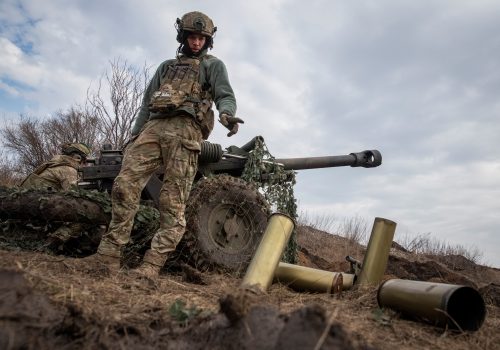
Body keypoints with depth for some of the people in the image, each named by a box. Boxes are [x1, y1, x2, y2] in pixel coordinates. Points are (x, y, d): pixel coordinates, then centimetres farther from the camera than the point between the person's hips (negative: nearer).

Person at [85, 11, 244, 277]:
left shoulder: (213, 65, 19)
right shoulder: (166, 66, 32)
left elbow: (226, 96, 2)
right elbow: (147, 103, 28)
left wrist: (226, 114, -23)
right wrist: (134, 135, 18)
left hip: (185, 130, -4)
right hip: (153, 127, 5)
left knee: (173, 202, -13)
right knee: (124, 185, -11)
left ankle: (152, 264, -15)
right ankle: (108, 254, -7)